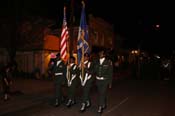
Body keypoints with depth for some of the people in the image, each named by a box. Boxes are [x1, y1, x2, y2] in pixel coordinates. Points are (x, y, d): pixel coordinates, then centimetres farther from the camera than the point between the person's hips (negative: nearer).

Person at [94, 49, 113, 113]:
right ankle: (104, 105, 33)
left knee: (102, 93, -9)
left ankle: (100, 107, 2)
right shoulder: (97, 62, 4)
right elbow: (95, 71, 7)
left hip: (105, 81, -4)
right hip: (98, 80, 4)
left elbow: (110, 73, -4)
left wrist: (110, 82, -4)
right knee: (101, 93, 14)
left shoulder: (108, 62, -7)